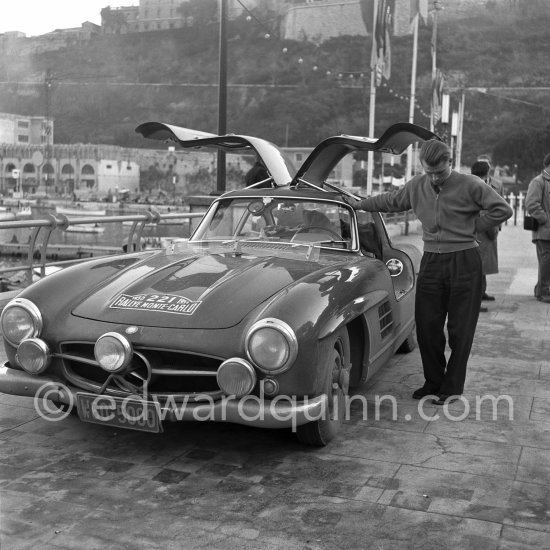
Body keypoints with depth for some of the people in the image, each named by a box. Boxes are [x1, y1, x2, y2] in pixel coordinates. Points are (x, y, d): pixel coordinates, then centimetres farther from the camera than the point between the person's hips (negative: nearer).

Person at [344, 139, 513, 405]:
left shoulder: (469, 185, -9)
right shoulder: (417, 186, 5)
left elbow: (503, 209, -9)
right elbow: (390, 201, 21)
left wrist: (472, 227, -9)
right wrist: (360, 204, 24)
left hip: (464, 261, -4)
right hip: (431, 261, 5)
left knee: (460, 329, 2)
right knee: (427, 325, 6)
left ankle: (452, 387, 13)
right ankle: (434, 382, 22)